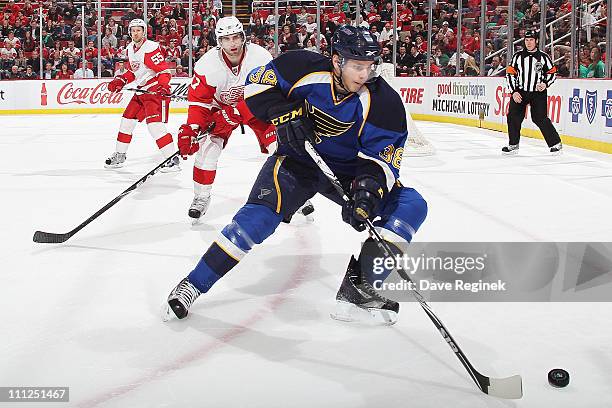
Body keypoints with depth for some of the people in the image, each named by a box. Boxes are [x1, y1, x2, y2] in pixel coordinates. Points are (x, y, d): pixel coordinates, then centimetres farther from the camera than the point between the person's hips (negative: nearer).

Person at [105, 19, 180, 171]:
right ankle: (119, 156, 26)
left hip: (156, 89, -9)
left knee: (155, 124, -20)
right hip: (141, 91, 9)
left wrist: (163, 86, -35)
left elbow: (164, 70, -21)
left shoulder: (150, 48, -17)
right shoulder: (130, 49, 10)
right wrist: (120, 80, 8)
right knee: (127, 120, 12)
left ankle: (173, 159, -19)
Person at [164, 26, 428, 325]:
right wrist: (285, 113, -25)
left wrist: (369, 187, -39)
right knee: (261, 213, -23)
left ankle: (361, 286, -10)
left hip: (348, 170, 2)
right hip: (298, 158, -2)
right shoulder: (303, 68, -20)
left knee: (411, 206, -15)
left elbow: (381, 156, -20)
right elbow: (257, 83, -9)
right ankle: (194, 284, -8)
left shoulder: (383, 101, -20)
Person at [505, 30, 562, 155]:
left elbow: (552, 72, 7)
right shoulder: (518, 56, 3)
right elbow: (510, 74, 3)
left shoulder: (543, 57, 0)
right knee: (513, 117, -3)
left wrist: (545, 84, -11)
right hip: (520, 92, 3)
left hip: (538, 93, -2)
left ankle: (555, 143, 3)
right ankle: (513, 145, 11)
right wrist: (514, 91, -6)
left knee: (540, 118, -9)